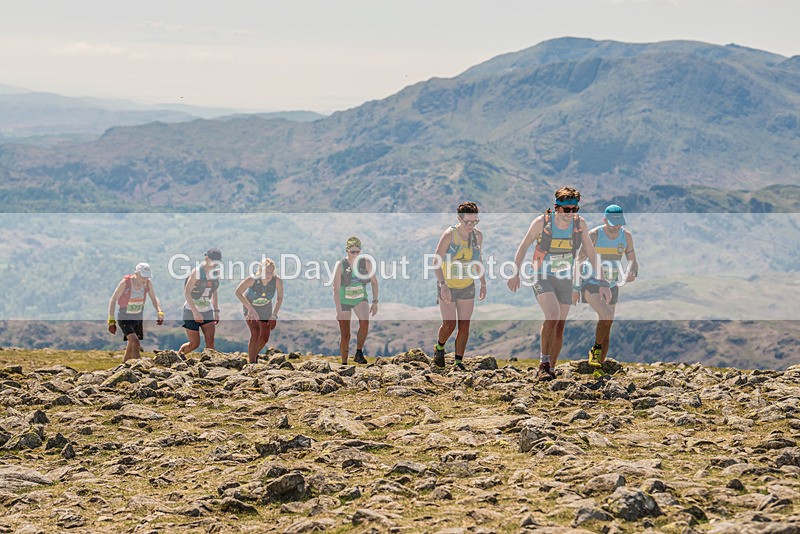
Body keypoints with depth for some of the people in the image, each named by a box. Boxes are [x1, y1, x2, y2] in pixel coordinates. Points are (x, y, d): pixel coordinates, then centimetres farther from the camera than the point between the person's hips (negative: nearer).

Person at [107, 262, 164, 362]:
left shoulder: (147, 282, -11)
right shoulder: (125, 283, -23)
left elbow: (154, 298, -2)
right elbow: (113, 300, -16)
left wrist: (160, 313, -21)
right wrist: (111, 320, -19)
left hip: (138, 318, 5)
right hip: (124, 319, -5)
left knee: (131, 347, 12)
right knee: (136, 343, -23)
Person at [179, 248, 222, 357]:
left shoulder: (215, 272, 5)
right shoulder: (197, 272, -15)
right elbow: (186, 292, -17)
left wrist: (216, 311, 13)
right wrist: (195, 312, -21)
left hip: (207, 311, 6)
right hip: (192, 311, -6)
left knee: (210, 342, -8)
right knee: (194, 344, -1)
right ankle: (178, 355, 26)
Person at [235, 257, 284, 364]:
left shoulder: (278, 281, -28)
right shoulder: (252, 279, -35)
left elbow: (279, 298, -10)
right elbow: (238, 292, -20)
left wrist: (274, 315, -11)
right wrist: (250, 308, -25)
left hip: (266, 309, 3)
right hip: (250, 307, -3)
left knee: (265, 337, 9)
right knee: (255, 333, -21)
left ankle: (254, 355, 40)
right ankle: (251, 363, -13)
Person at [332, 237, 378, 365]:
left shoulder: (366, 263, -11)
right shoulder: (341, 265, -18)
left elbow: (374, 282, 3)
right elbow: (336, 289, -18)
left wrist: (375, 302, -5)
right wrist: (338, 310, -24)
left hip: (360, 299, 1)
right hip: (344, 301, -1)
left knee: (365, 321, -30)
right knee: (345, 336, -2)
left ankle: (359, 353, -18)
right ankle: (344, 363, 12)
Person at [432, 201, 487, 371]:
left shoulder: (478, 236, -4)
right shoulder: (449, 235, -19)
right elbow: (437, 261, -19)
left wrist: (483, 284, 10)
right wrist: (443, 285, -29)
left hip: (467, 287, 4)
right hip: (447, 286, -4)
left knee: (464, 325, -1)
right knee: (449, 325, -3)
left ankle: (459, 362, 4)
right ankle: (439, 347, 28)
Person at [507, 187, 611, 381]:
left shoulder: (580, 223, -7)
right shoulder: (542, 222, -15)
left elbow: (591, 253, 1)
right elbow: (524, 246, -1)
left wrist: (602, 282, -2)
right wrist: (515, 274, 2)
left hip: (565, 280, 4)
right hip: (543, 278, -4)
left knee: (560, 327, 4)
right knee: (552, 316, -24)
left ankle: (550, 369, 17)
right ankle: (544, 360, -9)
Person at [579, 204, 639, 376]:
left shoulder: (626, 236, -3)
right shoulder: (594, 235, -16)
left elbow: (632, 260, 5)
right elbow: (579, 257, -16)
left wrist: (632, 272, -14)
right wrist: (581, 257, -37)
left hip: (611, 285, 5)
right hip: (592, 283, -5)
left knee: (607, 326, 9)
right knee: (606, 315, -27)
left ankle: (599, 367, 21)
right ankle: (596, 349, -4)